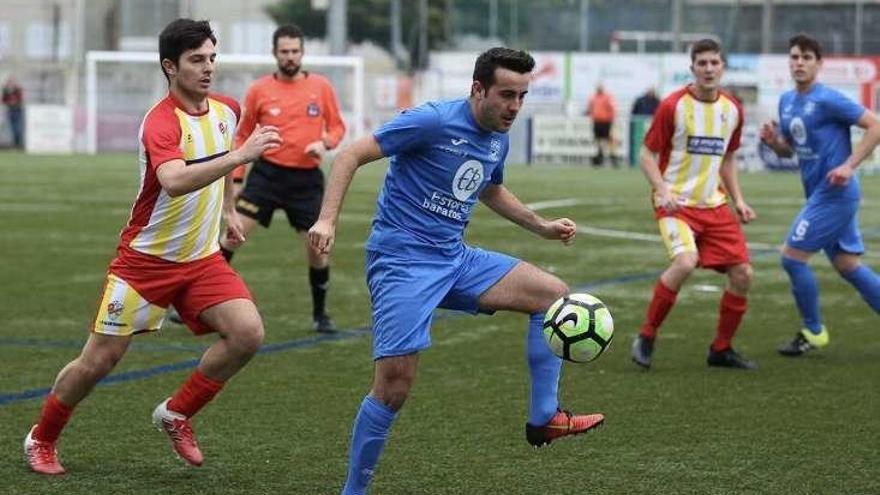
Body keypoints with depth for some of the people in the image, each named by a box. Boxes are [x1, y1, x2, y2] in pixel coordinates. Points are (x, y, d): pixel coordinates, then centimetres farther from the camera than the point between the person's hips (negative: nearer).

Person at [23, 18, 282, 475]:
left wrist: (228, 210, 25)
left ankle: (176, 414, 4)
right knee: (98, 361, 0)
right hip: (146, 260, -6)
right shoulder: (161, 122, -24)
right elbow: (175, 182, -45)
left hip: (202, 258, 6)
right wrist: (240, 155, -50)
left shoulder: (226, 110, 0)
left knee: (248, 332, -16)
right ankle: (41, 439, 25)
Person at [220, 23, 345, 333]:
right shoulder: (259, 90, 0)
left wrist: (325, 143, -13)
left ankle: (319, 315, 22)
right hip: (267, 173, -1)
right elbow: (244, 136, 9)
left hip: (307, 179, 1)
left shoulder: (321, 86, 1)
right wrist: (234, 178, 3)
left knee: (318, 248, 1)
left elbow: (337, 126, 9)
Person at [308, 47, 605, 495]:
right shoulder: (432, 121, -17)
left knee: (554, 294, 2)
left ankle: (544, 419, 7)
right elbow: (351, 156, -16)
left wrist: (543, 227, 22)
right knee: (395, 382, -15)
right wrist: (327, 220, -26)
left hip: (454, 258, 8)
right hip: (401, 259, -8)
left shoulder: (498, 140, 8)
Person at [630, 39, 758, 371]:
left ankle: (721, 349, 16)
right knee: (685, 262, -29)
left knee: (742, 274, -2)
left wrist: (738, 200, 10)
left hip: (714, 204, 6)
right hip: (676, 203, -6)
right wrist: (663, 190, -20)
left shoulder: (732, 110, 7)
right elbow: (648, 154, -4)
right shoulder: (673, 106, -9)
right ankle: (646, 337, -12)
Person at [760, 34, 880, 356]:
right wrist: (773, 141, -1)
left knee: (792, 257, -7)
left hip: (834, 193, -9)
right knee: (848, 266, 10)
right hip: (819, 194, 9)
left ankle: (813, 333, 8)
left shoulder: (828, 100, -14)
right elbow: (788, 150, 22)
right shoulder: (786, 101, 12)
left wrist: (849, 166, -21)